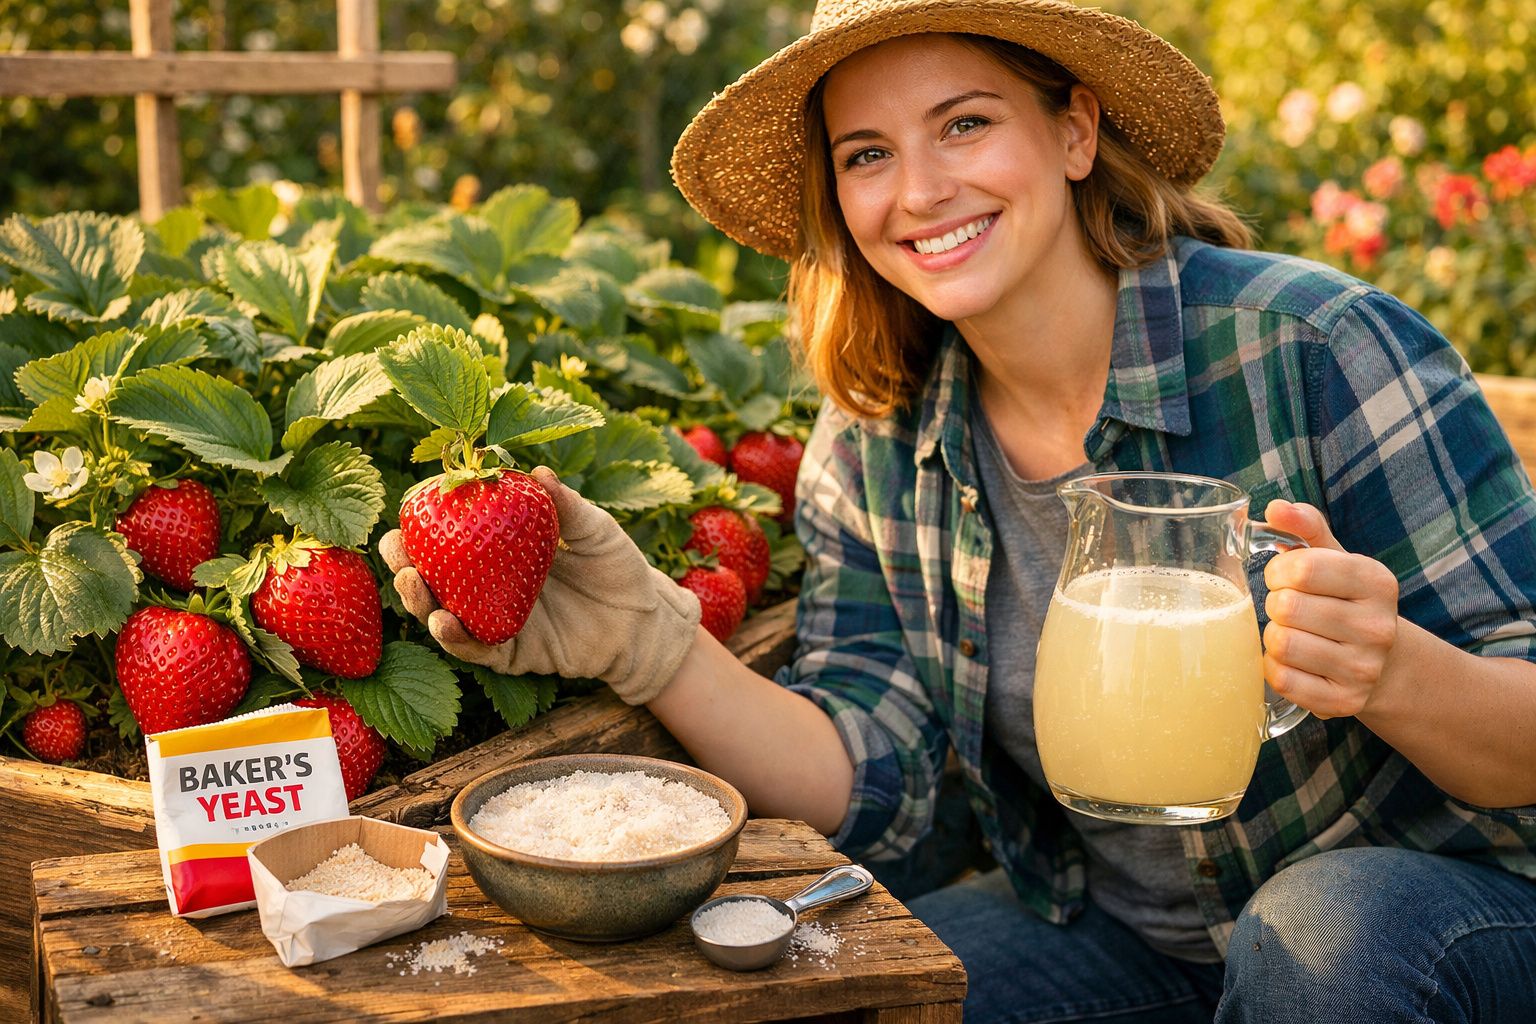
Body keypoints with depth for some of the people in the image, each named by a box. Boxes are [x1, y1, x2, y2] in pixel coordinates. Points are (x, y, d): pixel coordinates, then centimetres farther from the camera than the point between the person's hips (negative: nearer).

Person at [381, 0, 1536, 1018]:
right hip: (1105, 930, 3)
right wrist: (647, 638, -24)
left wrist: (1394, 672, -38)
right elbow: (869, 783, -9)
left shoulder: (1319, 349, -19)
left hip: (1434, 891, -2)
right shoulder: (874, 449, -4)